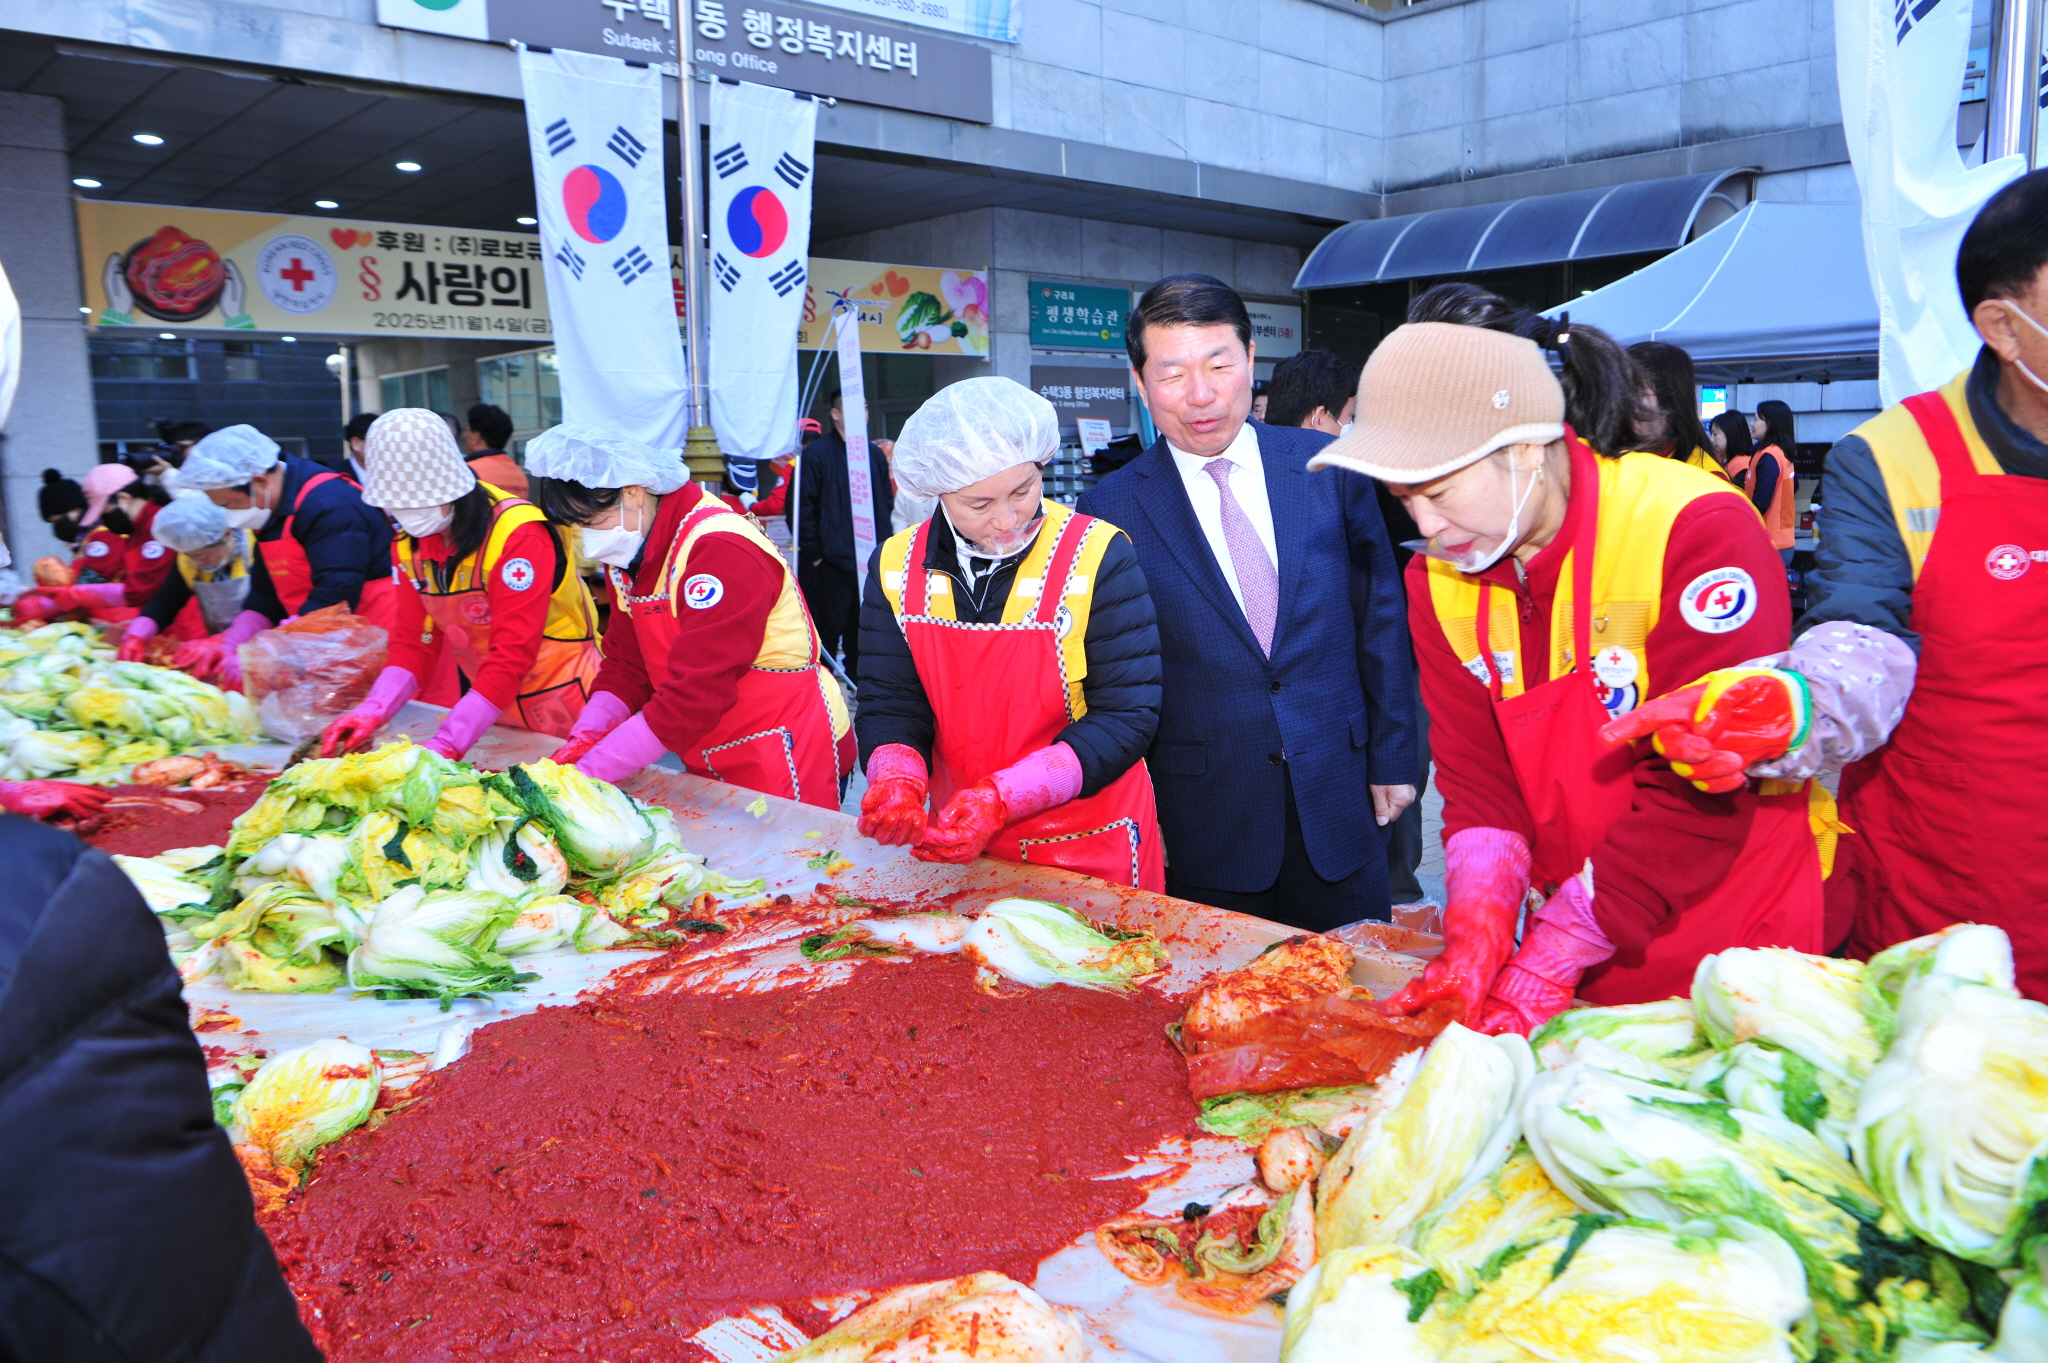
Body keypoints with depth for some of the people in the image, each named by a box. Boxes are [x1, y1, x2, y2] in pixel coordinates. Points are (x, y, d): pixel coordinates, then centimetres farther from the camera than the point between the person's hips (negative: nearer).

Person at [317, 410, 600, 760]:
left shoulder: (518, 534, -24)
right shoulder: (409, 540, -1)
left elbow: (511, 657, -28)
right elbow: (414, 639, 1)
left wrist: (445, 745, -33)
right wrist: (372, 711, -17)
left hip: (563, 710, -6)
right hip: (490, 705, 6)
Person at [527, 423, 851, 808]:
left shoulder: (720, 549, -24)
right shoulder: (630, 550, 4)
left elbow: (694, 694, -28)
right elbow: (626, 663, 7)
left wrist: (590, 772, -26)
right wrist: (585, 738, -11)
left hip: (790, 758, -8)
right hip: (714, 764, 8)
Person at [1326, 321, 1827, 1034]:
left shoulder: (1695, 528, -23)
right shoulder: (1438, 576, -3)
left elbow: (1704, 788, -25)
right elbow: (1475, 772, -4)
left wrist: (1550, 960, -24)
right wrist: (1479, 923, -20)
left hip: (1739, 931, -4)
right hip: (1577, 926, 5)